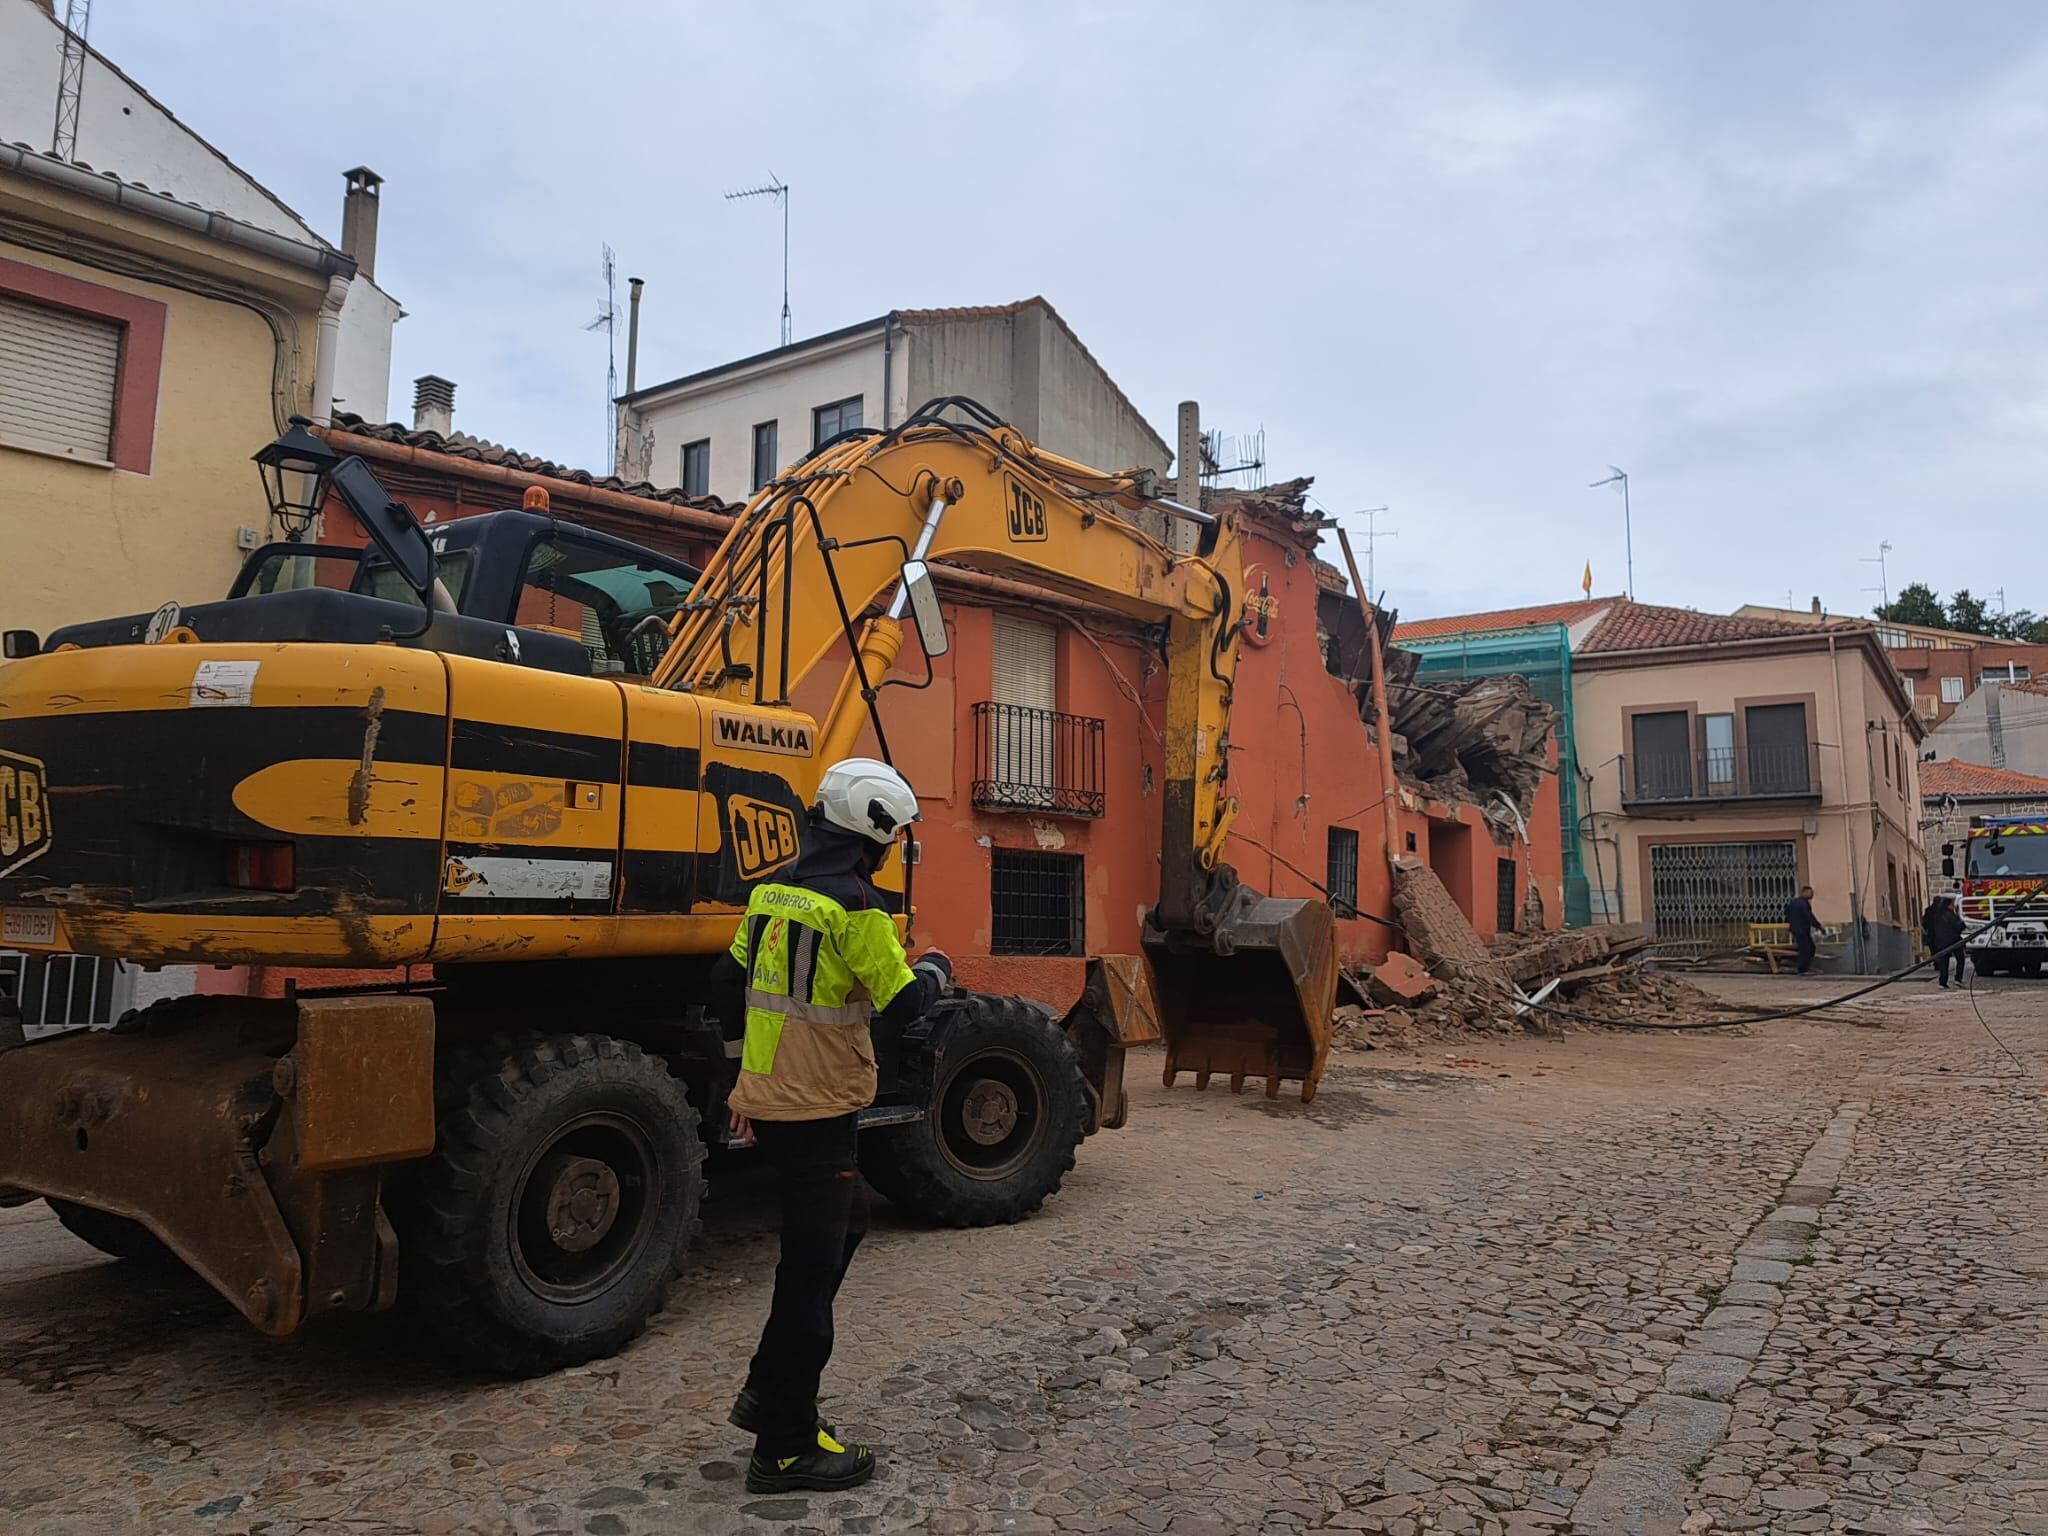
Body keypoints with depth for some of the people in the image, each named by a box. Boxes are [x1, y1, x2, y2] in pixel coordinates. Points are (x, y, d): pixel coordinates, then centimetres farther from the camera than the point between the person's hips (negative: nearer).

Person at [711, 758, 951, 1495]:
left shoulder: (773, 892, 8)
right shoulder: (855, 905, -18)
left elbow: (728, 984, 14)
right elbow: (900, 1005, -18)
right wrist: (935, 971, 3)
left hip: (767, 1098, 9)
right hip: (818, 1112, -9)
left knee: (846, 1219, 23)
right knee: (812, 1269, 2)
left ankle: (767, 1391, 28)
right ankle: (786, 1448, 13)